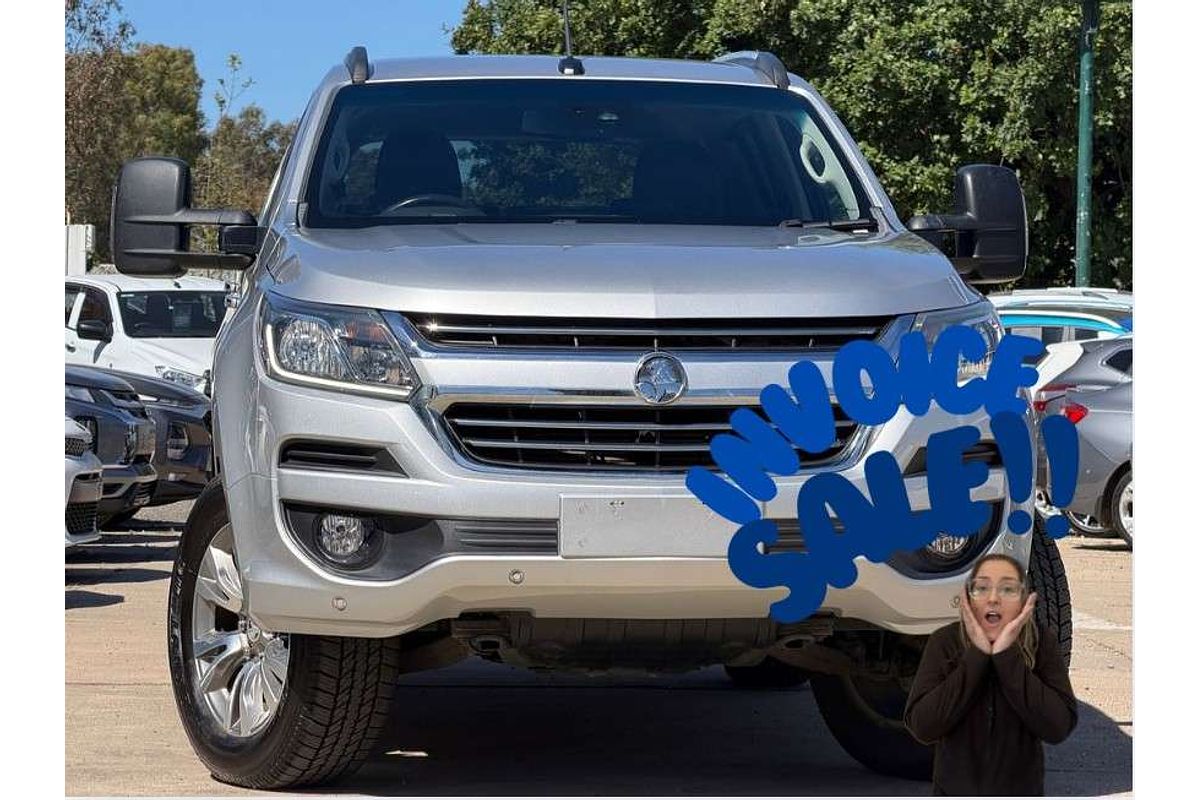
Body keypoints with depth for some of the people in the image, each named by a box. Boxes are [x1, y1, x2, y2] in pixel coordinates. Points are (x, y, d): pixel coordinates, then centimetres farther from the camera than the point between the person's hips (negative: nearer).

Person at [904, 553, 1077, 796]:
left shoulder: (1042, 643, -12)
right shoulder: (944, 642, -13)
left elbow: (1059, 727, -23)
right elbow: (921, 727, -23)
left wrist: (1007, 655, -27)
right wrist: (976, 655, -26)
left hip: (1022, 789, 0)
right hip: (955, 789, 0)